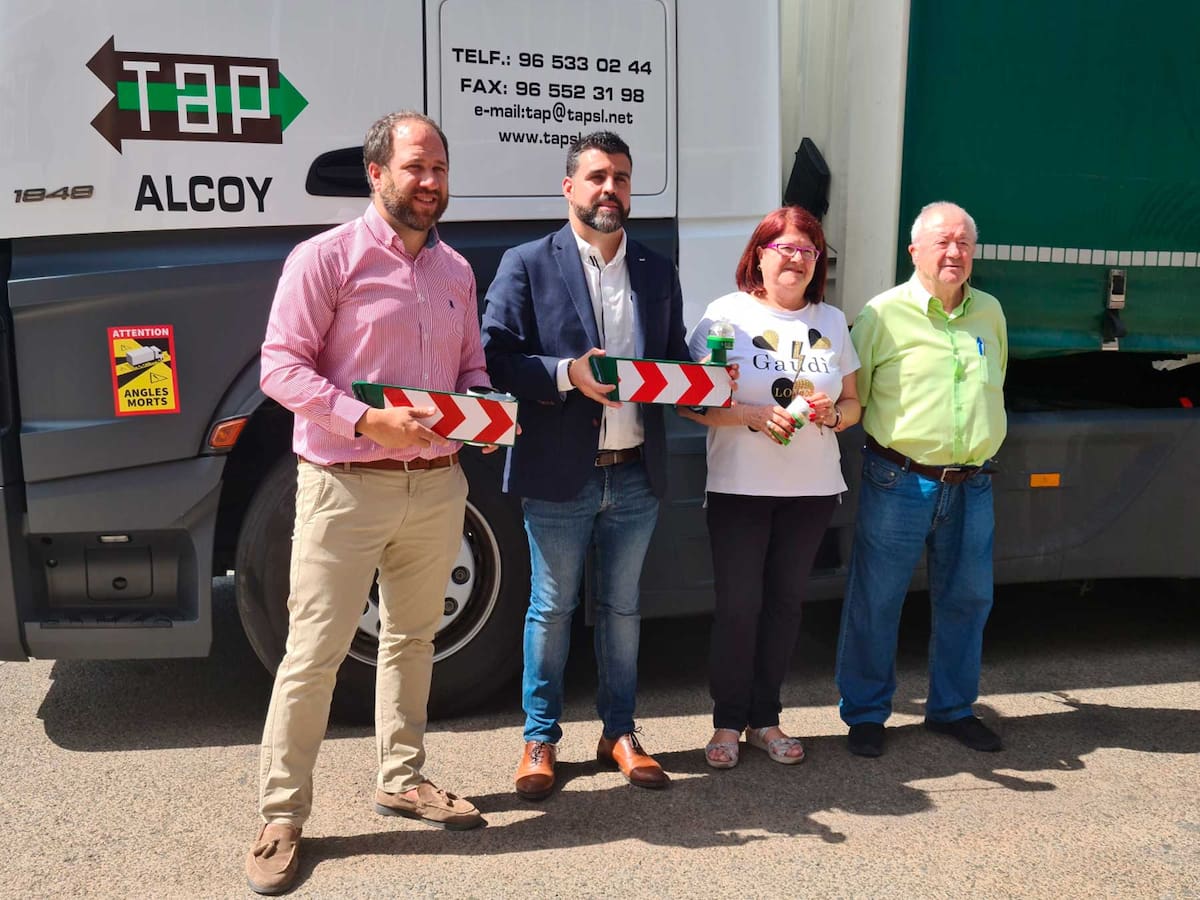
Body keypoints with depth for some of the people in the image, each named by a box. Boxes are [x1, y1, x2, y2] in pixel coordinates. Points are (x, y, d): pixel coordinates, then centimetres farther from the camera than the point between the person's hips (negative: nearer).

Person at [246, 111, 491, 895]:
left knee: (412, 639, 17)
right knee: (314, 653, -1)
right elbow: (281, 365, -12)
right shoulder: (327, 257, -8)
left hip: (437, 486, 6)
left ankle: (402, 779, 33)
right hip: (346, 488, -6)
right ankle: (282, 816, 13)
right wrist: (366, 420, -24)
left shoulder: (457, 270, 11)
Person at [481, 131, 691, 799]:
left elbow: (676, 358, 16)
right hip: (561, 474, -4)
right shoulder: (527, 265, -1)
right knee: (552, 611, 8)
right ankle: (541, 739, 23)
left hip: (637, 475, 4)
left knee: (622, 607, 15)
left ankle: (620, 732, 29)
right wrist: (568, 374, -20)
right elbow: (497, 359, -7)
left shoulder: (658, 272, 12)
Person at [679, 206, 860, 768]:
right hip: (739, 487, -4)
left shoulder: (832, 321, 11)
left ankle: (765, 719, 24)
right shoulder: (727, 314, -3)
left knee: (785, 602, 10)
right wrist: (753, 414, -20)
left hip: (812, 489, 4)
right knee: (737, 605, 1)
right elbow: (689, 402, -7)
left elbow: (853, 405, 15)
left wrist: (834, 414, -8)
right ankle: (727, 722, 17)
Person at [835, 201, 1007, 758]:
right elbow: (850, 397, 0)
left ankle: (951, 708, 31)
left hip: (971, 483, 5)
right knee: (876, 600, 2)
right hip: (900, 481, -5)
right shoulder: (884, 313, -4)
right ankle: (865, 713, 18)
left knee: (968, 598, 13)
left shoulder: (989, 312, 11)